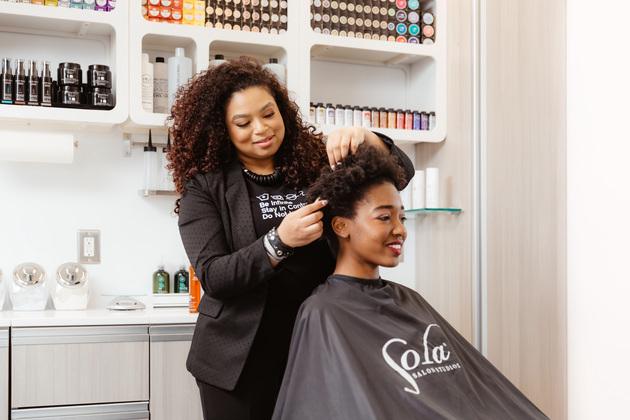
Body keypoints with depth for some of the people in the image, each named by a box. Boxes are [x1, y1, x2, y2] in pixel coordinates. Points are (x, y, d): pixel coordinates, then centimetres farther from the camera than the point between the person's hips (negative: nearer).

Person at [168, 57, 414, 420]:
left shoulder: (317, 164, 1)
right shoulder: (205, 186, -5)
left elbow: (401, 172, -2)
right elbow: (212, 278, -12)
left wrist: (367, 140, -22)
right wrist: (278, 242, -27)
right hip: (241, 358, -1)